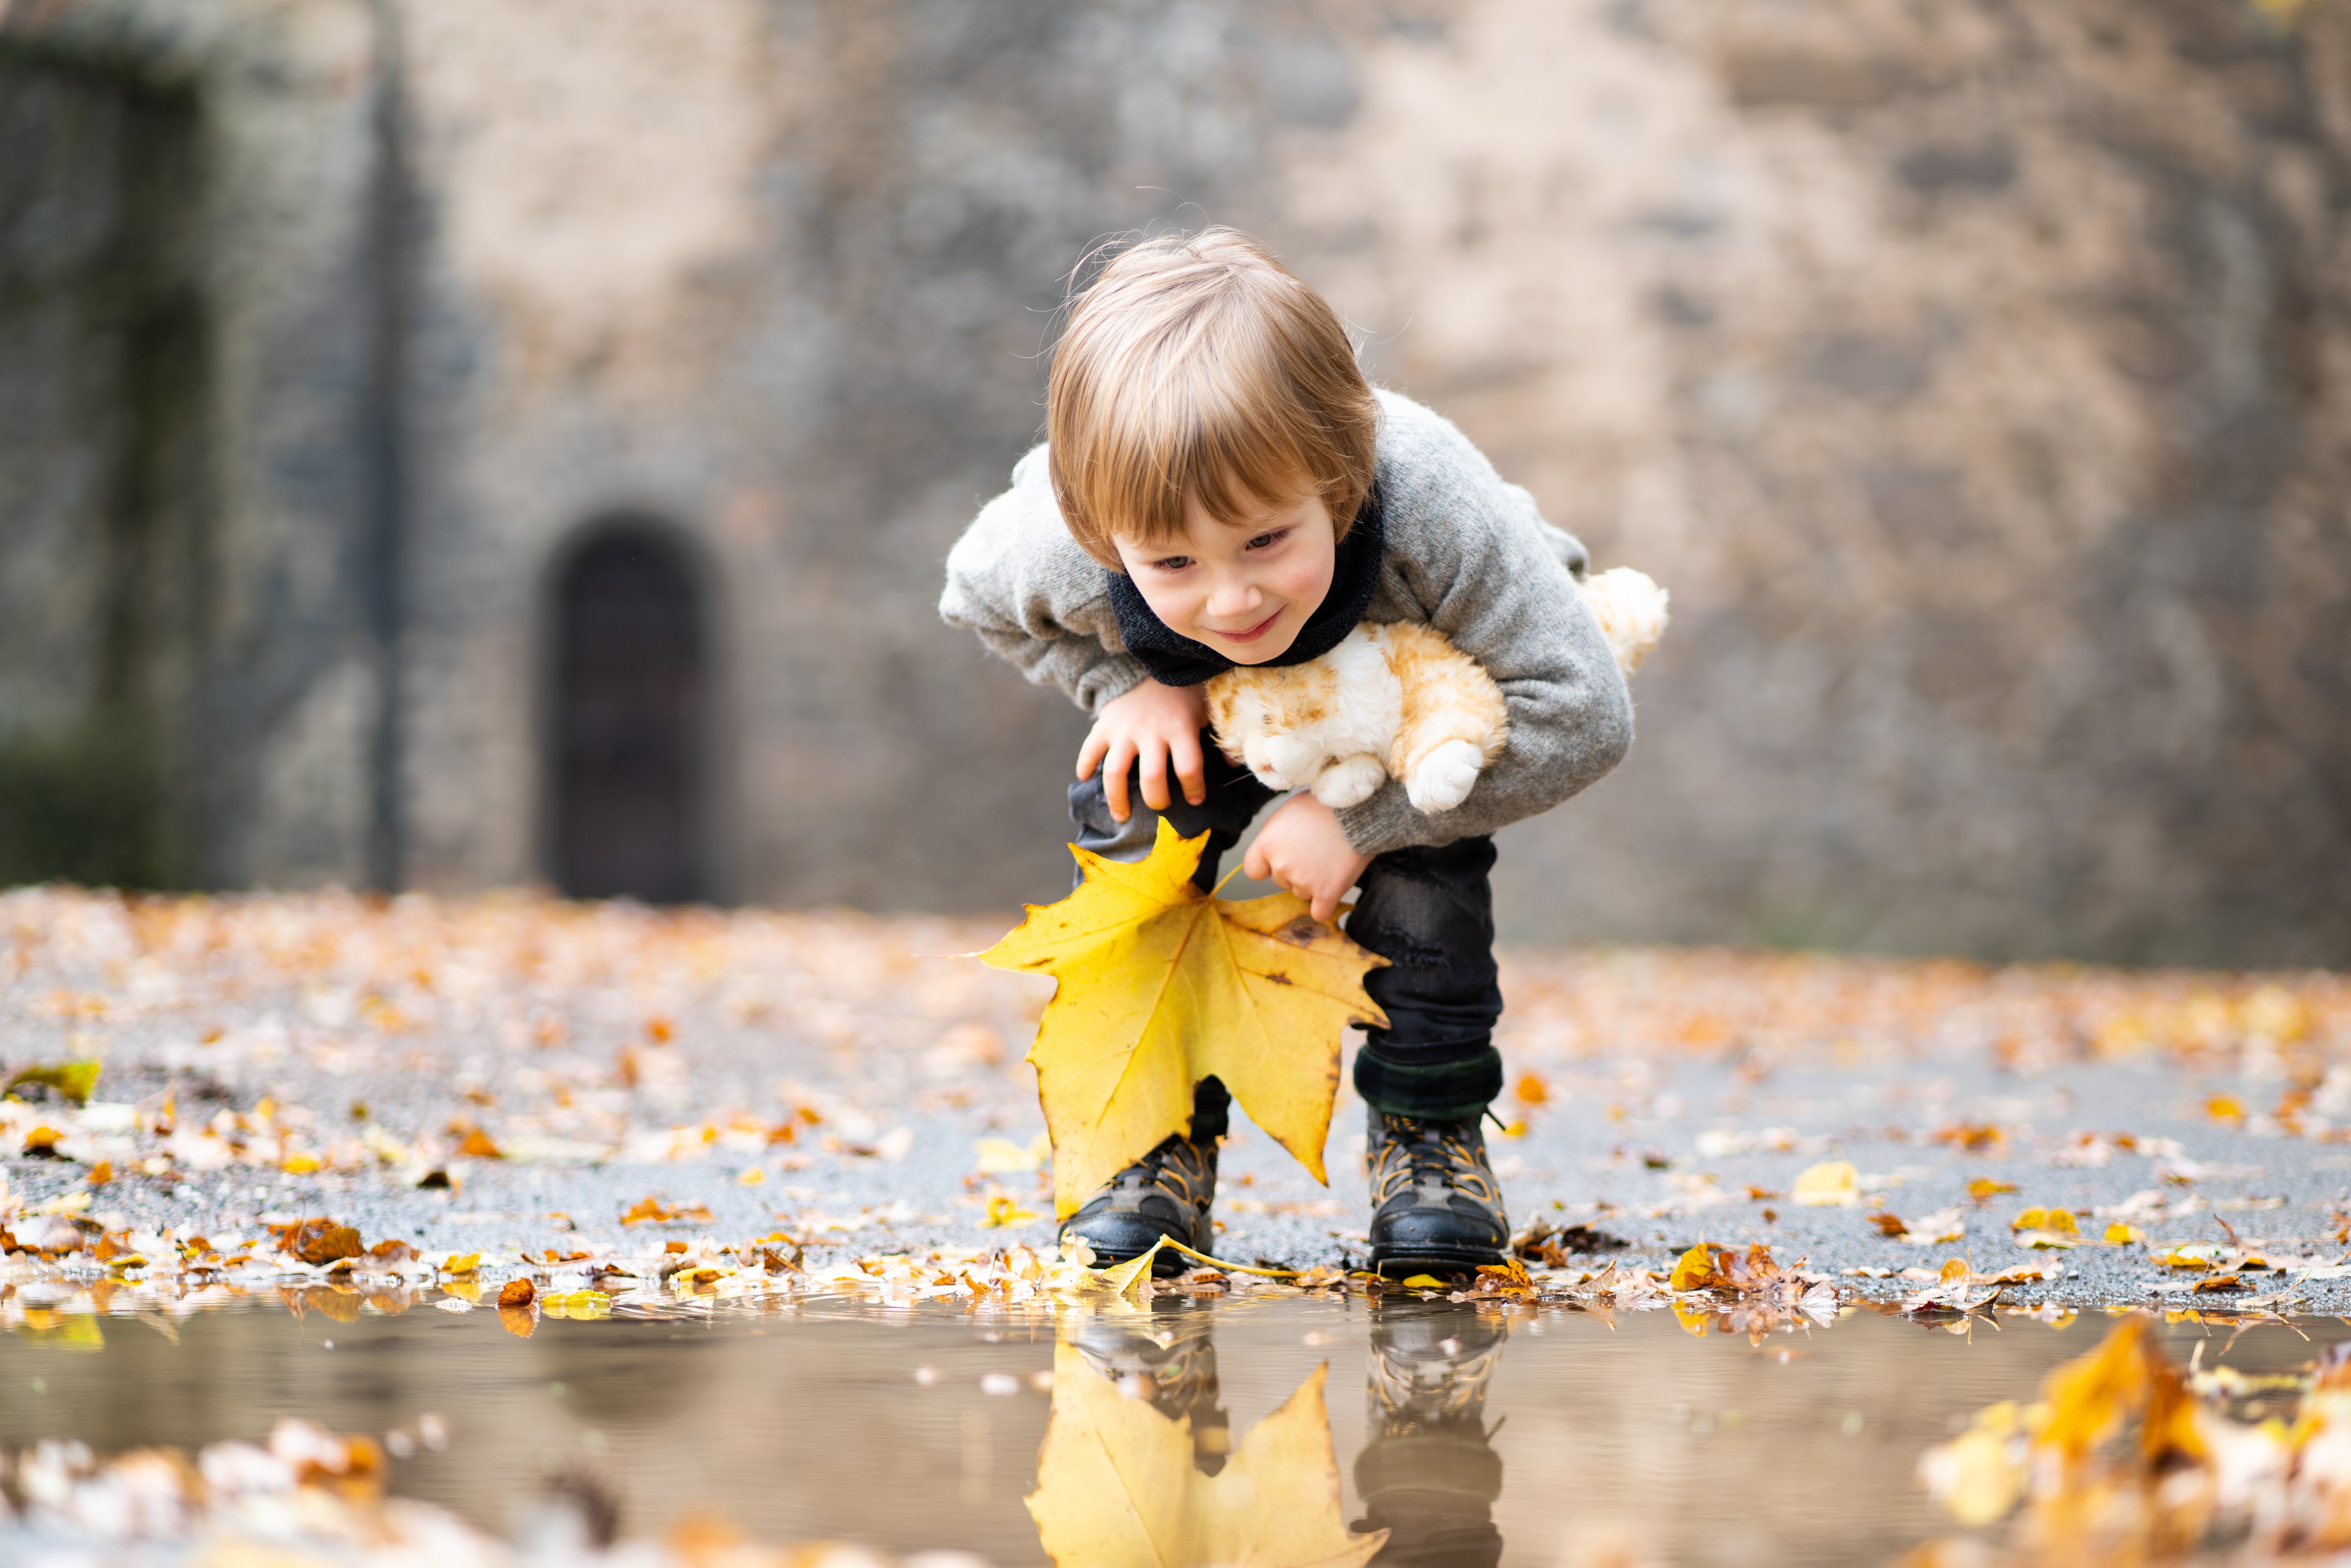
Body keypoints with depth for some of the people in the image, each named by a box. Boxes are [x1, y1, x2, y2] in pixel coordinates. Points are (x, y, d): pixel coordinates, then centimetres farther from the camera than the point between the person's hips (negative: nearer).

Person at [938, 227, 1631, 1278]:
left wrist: (1364, 819, -38)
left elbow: (1583, 716, -39)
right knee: (1128, 816, -20)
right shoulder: (1063, 556, -40)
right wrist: (1126, 686, -29)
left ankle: (1430, 1128, -4)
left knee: (1421, 863, -25)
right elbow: (976, 597, -13)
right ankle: (1161, 1137, -2)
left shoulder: (1432, 513, -48)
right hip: (1207, 716, 2)